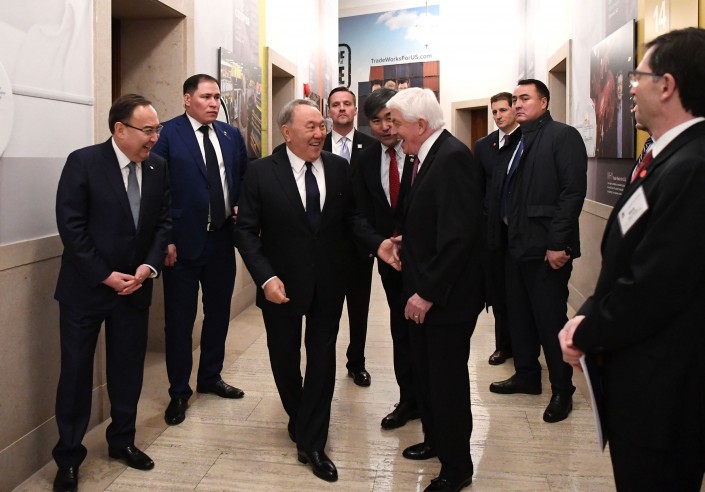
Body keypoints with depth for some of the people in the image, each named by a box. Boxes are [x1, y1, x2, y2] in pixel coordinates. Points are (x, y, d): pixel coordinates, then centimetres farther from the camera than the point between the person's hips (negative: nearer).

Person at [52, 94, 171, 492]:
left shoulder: (158, 167, 1)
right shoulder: (83, 162, -12)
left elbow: (164, 221, 5)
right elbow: (71, 226, -14)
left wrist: (149, 266, -10)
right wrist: (105, 276, -16)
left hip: (135, 286, 4)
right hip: (86, 287, -4)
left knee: (129, 368, 13)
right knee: (76, 371, 6)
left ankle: (122, 440, 32)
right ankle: (69, 456, 21)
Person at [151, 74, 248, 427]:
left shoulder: (231, 135, 8)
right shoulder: (168, 134, -8)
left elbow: (244, 178, 16)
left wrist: (241, 208, -2)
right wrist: (165, 238, -14)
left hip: (223, 238, 6)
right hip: (183, 241, -5)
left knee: (218, 312, 16)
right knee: (180, 319, 5)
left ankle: (211, 377, 35)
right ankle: (179, 393, 20)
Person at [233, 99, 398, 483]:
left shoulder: (339, 167, -2)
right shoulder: (261, 172, -11)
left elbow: (350, 217, 3)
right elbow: (246, 230, -10)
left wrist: (377, 243, -15)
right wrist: (265, 277, -21)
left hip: (329, 282, 2)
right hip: (282, 283, -1)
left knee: (322, 359, 8)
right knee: (285, 359, 16)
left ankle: (312, 443, 22)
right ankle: (299, 420, 44)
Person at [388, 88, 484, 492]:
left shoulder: (453, 157, -20)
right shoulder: (428, 156, 8)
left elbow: (457, 235, -25)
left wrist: (428, 292, -22)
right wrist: (408, 242, 5)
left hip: (447, 295, -9)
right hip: (423, 290, 9)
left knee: (448, 380, 4)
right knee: (426, 372, 21)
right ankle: (435, 440, 41)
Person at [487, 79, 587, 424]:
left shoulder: (563, 136, -8)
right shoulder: (518, 141, 16)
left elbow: (573, 192, -17)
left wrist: (559, 243, -21)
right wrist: (499, 234, 8)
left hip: (546, 248, -8)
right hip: (515, 244, 8)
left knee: (551, 318, 0)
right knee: (518, 314, 15)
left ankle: (562, 389, 15)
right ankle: (526, 375, 31)